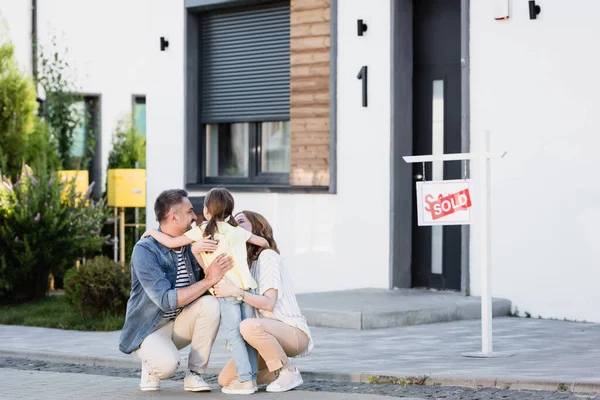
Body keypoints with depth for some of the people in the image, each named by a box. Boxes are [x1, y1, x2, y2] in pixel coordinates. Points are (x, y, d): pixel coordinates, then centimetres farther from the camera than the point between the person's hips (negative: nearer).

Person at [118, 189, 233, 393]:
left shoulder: (189, 245, 1)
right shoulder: (145, 250, -20)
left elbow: (200, 289, -5)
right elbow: (166, 300, -28)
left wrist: (198, 253, -19)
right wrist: (210, 280, -29)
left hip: (179, 324, 6)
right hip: (148, 329, -6)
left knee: (210, 304, -23)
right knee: (168, 363, -37)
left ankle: (194, 374, -11)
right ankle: (151, 366, 2)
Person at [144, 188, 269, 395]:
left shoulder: (201, 232, 0)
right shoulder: (237, 231, 12)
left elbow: (172, 243, 2)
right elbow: (264, 242, 20)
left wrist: (153, 232, 19)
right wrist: (262, 247, 44)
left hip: (226, 292, -4)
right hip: (246, 288, 4)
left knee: (235, 336, 0)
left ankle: (244, 380, -3)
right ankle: (251, 376, 12)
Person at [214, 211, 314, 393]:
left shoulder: (268, 256, -11)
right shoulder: (243, 261, 15)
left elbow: (269, 303, -22)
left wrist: (236, 291, -34)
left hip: (293, 331, -8)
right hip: (270, 332, 8)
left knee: (249, 326, -39)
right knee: (225, 380, -2)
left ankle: (290, 372, -18)